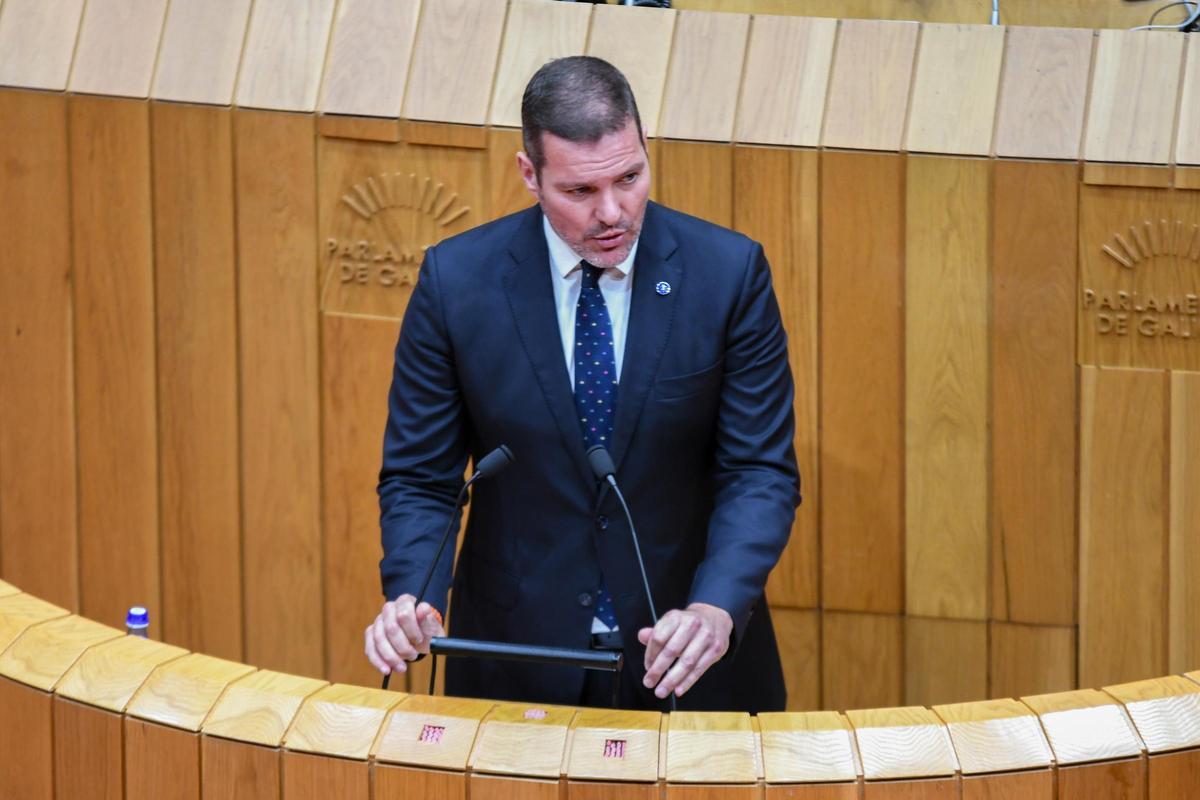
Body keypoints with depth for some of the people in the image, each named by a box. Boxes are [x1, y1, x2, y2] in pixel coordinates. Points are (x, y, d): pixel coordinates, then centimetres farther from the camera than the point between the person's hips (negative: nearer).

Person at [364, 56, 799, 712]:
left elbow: (762, 473, -10)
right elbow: (419, 478, -4)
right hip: (516, 661, 0)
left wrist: (719, 608, -27)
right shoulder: (456, 281, -10)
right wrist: (412, 599, -23)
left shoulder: (728, 273, -11)